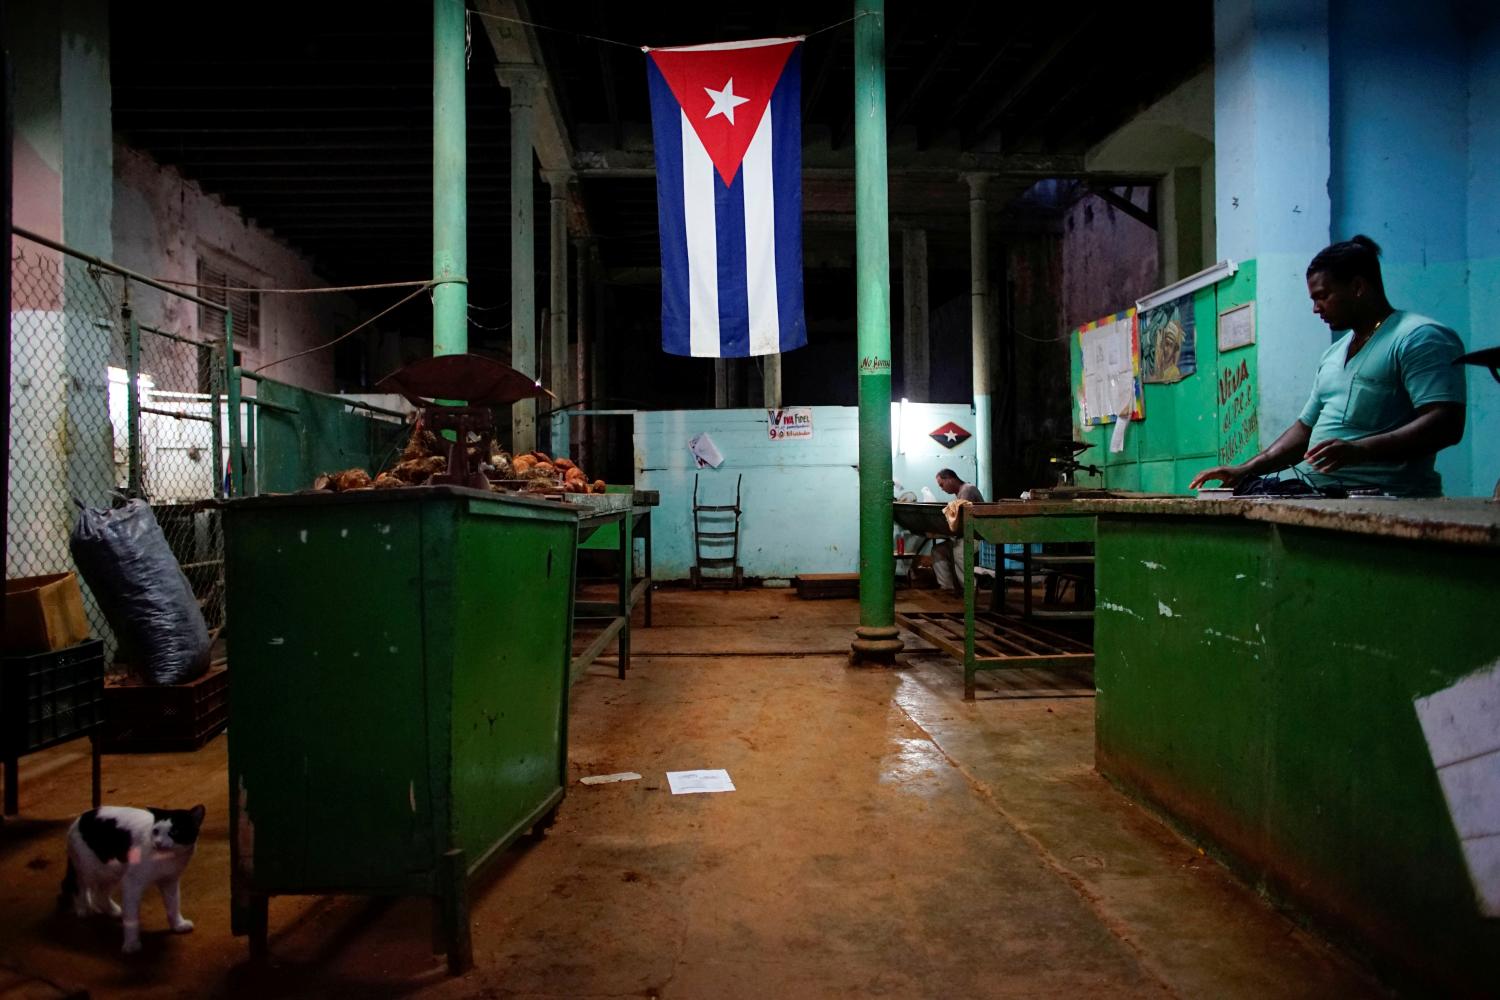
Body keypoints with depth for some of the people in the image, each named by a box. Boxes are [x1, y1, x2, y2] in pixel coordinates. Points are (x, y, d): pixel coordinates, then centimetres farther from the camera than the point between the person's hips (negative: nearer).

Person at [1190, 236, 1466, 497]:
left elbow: (1446, 425, -13)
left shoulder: (1420, 337, -2)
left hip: (1384, 500, -7)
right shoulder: (1333, 355, 24)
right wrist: (1246, 470, 15)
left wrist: (1360, 450, -25)